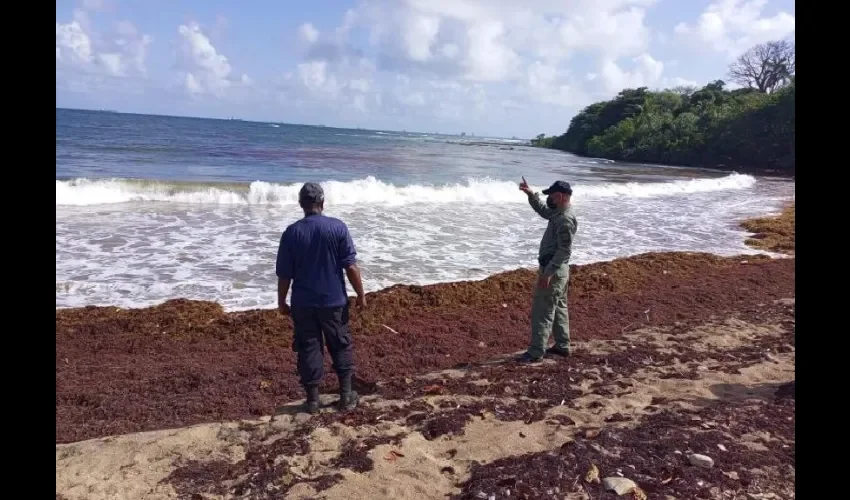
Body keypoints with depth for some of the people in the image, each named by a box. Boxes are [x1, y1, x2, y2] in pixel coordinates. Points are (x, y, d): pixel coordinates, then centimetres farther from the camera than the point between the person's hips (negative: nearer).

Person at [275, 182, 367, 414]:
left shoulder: (291, 232, -6)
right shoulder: (338, 227, -9)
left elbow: (284, 274, -3)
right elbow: (351, 266, -10)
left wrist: (282, 302, 9)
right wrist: (361, 294, 0)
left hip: (303, 303, 1)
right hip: (334, 301, 0)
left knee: (309, 349, 11)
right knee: (341, 347, 14)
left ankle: (312, 399, 19)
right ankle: (346, 396, 20)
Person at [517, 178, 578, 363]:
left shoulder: (565, 220, -22)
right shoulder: (558, 213, 9)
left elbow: (564, 250, -26)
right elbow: (542, 209, 29)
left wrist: (547, 272, -27)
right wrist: (531, 194, 15)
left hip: (553, 271, -11)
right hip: (557, 270, 11)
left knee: (542, 311, -6)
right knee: (558, 308, 17)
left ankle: (535, 351, -1)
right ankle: (562, 346, 27)